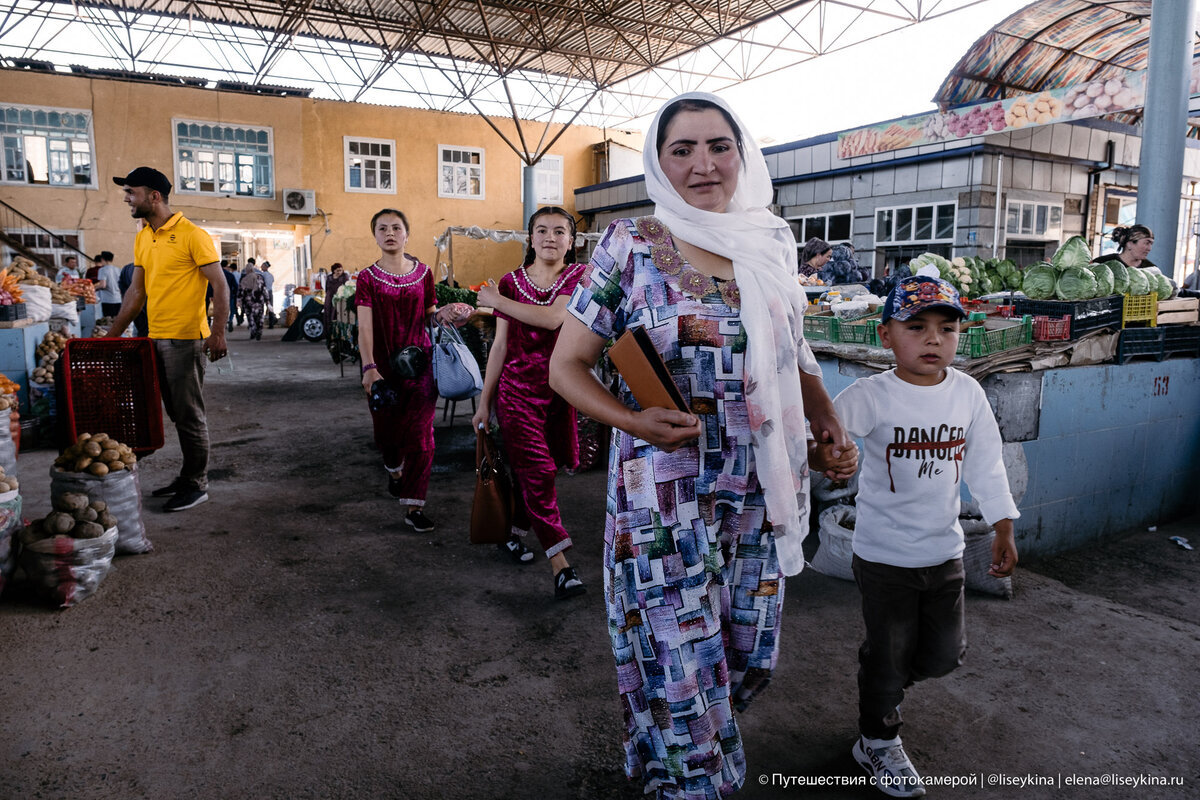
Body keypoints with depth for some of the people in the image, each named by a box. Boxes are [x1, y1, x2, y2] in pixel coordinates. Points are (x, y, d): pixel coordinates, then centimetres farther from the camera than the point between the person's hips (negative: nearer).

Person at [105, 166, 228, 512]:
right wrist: (111, 335, 17)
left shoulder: (192, 235, -10)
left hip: (186, 340, -8)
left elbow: (219, 286, -14)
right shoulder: (142, 238, 14)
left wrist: (217, 333, -24)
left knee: (189, 414, -1)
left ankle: (196, 485, 10)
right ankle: (187, 475, 26)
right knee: (176, 413, 15)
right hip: (156, 339, 8)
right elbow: (136, 292, 18)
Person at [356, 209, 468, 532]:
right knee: (386, 430, 10)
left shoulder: (423, 274, 6)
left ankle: (413, 506, 1)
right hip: (383, 364, 0)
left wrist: (442, 314, -9)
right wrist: (369, 368, -23)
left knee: (420, 435, -6)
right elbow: (365, 327, -10)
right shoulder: (368, 278, 0)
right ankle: (394, 468, 46)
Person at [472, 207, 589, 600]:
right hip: (517, 390, 0)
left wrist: (497, 300, -11)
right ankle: (560, 565, -5)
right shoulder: (511, 281, 5)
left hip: (560, 389, 1)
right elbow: (500, 344, 6)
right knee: (536, 471, -7)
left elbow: (553, 318, -19)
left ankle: (512, 531, 34)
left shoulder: (579, 276, 0)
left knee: (531, 469, 10)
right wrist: (484, 401, 6)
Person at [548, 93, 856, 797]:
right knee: (684, 674, 4)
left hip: (764, 495, 5)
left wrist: (831, 430, 2)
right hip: (665, 499, -4)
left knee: (749, 660, 17)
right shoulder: (631, 246, -6)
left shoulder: (771, 244, 6)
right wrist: (633, 421, -22)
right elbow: (567, 366, -5)